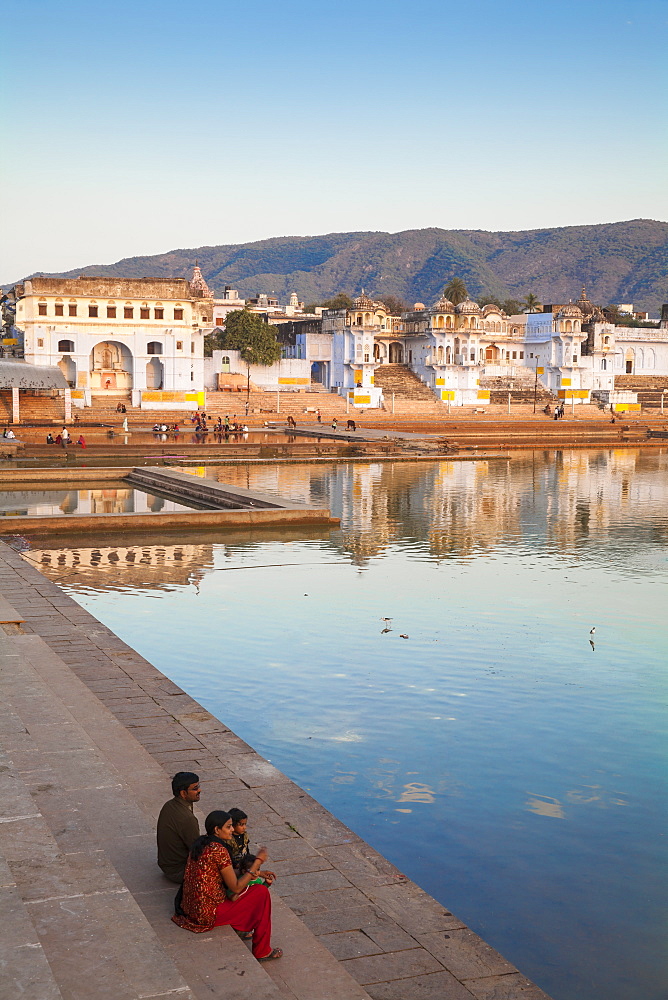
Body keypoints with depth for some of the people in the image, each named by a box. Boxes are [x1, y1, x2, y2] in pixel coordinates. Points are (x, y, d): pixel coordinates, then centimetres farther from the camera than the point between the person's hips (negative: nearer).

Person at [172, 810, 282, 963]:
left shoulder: (199, 843, 4)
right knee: (262, 892, 0)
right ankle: (262, 951, 11)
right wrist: (258, 861, -11)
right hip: (208, 914, -9)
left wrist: (247, 872, 4)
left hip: (190, 907, 9)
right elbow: (235, 888, -16)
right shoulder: (219, 850, -22)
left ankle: (238, 929, 34)